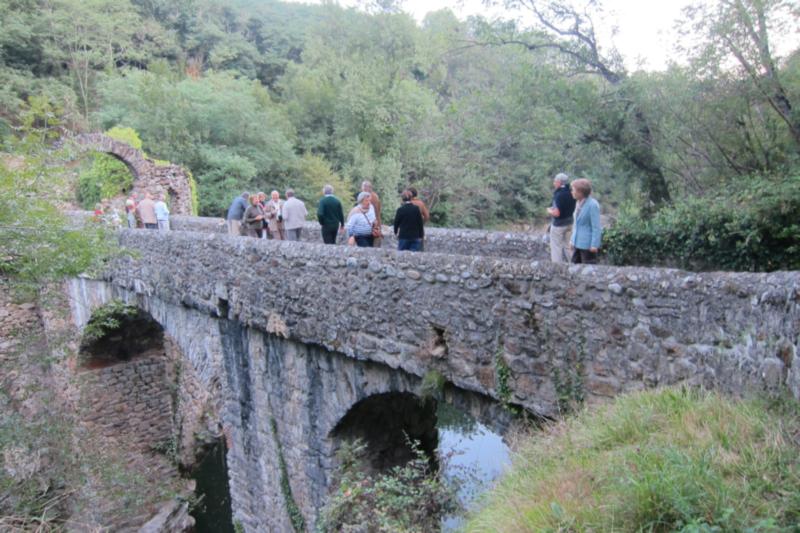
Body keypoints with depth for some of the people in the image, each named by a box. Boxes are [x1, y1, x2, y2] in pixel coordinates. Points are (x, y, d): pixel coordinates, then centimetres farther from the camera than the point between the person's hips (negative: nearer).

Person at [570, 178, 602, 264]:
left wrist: (594, 245, -18)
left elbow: (596, 227, -17)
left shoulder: (593, 205, -16)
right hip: (578, 243, 8)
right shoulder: (579, 203, 8)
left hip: (588, 245, -8)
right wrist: (573, 240, 17)